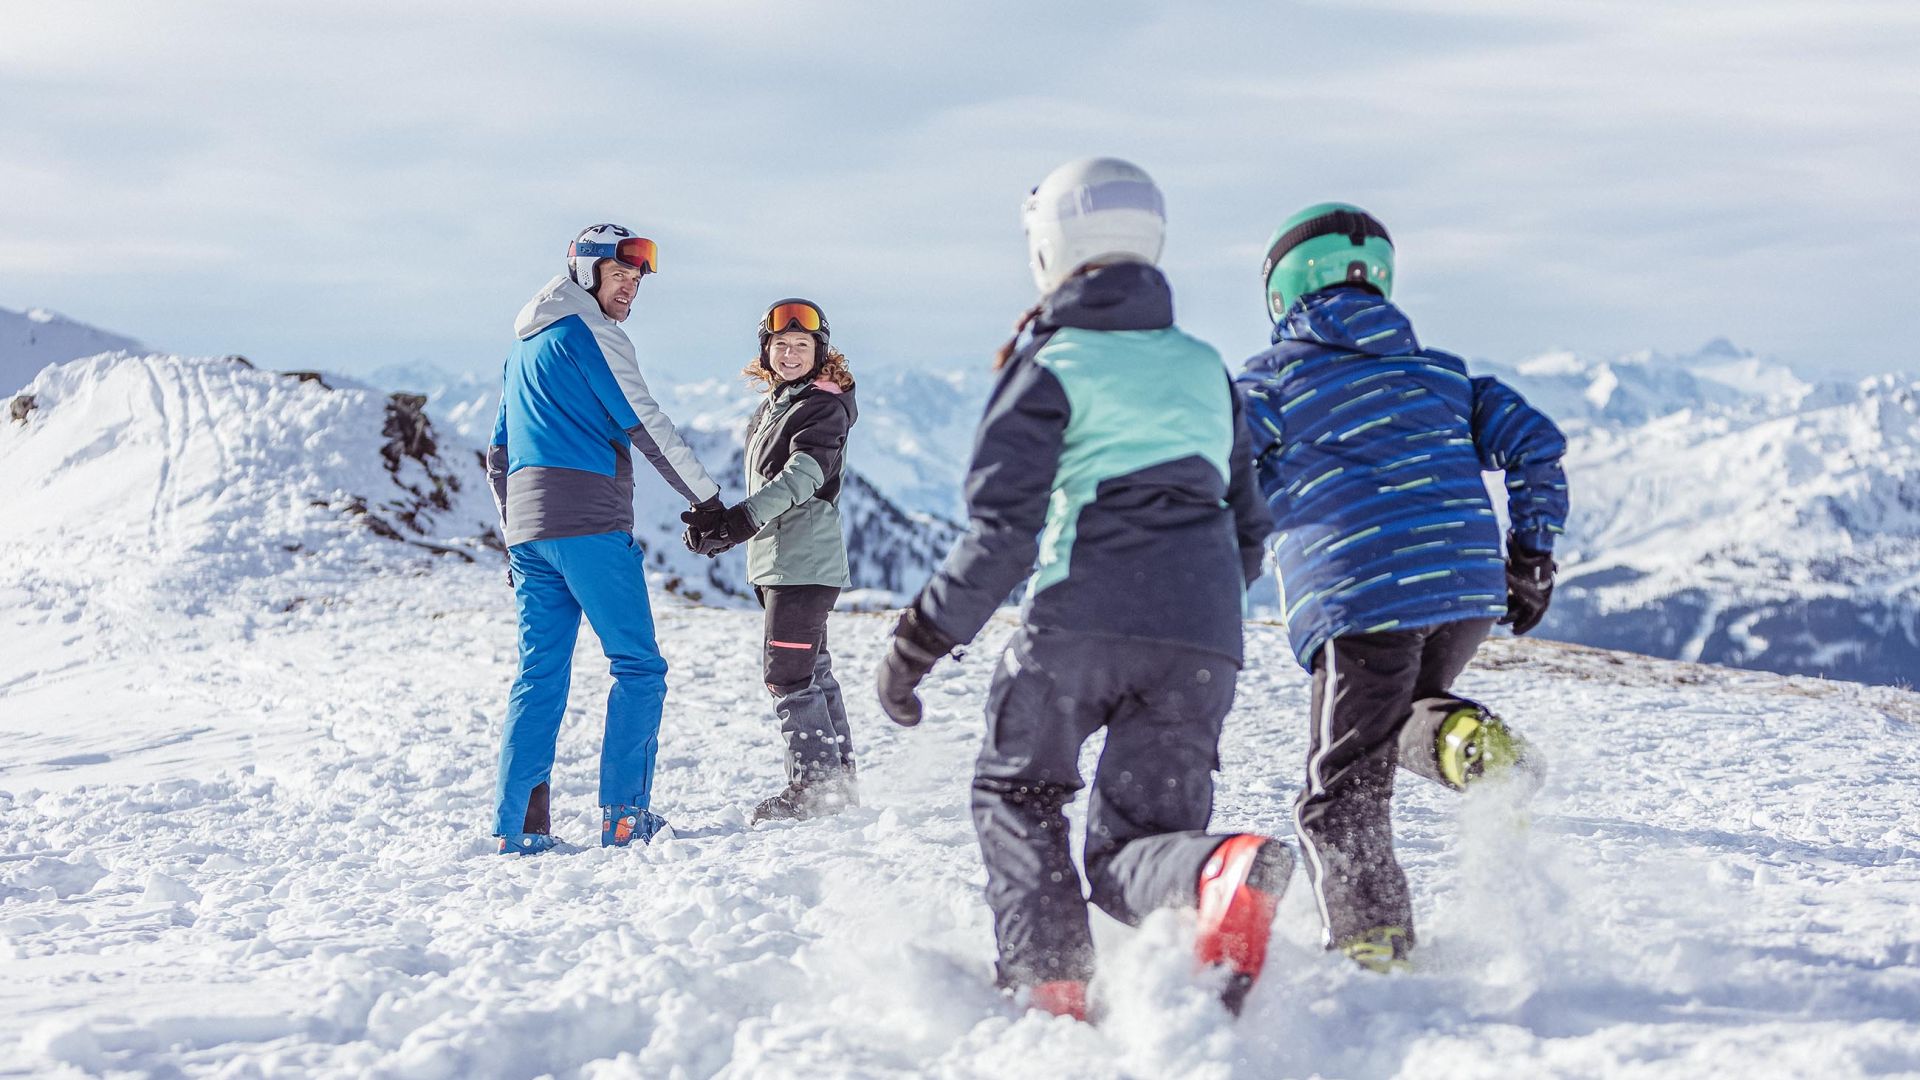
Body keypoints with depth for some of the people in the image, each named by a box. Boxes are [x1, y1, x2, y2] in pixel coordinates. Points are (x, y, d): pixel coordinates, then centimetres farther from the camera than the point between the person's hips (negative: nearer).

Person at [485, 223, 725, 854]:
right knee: (638, 666, -2)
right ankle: (623, 814, -7)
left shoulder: (524, 346, 23)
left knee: (539, 675, 7)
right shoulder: (588, 331, -4)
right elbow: (643, 423, -9)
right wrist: (708, 499, -3)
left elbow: (499, 455, 25)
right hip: (589, 523, -8)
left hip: (527, 526, 8)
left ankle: (517, 826, 2)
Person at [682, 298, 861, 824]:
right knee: (810, 669, 14)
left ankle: (814, 783, -5)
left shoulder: (824, 407, -10)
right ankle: (836, 779, 22)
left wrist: (743, 518, -34)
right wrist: (720, 528, 19)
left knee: (788, 672, -11)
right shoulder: (772, 406, 18)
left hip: (805, 561, -10)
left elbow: (802, 476, -24)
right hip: (776, 561, 10)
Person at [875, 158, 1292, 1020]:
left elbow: (1001, 527, -6)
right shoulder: (1206, 367, 21)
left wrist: (920, 640, 1)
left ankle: (1048, 982, 0)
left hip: (1084, 616, -4)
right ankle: (1220, 870, -28)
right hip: (1203, 633, 4)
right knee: (1131, 848, 7)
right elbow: (1247, 529, 24)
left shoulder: (1049, 366, 3)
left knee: (1016, 792, 19)